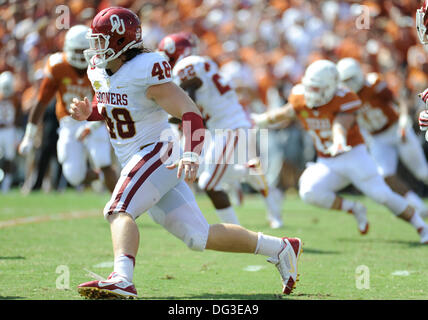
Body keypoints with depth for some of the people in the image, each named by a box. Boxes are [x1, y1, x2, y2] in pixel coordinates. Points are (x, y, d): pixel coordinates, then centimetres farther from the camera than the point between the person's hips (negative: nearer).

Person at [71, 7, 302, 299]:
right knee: (199, 236, 7)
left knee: (119, 209, -29)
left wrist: (191, 156, -39)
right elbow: (105, 107, 25)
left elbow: (191, 114, -23)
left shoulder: (145, 71, -19)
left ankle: (122, 280, -49)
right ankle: (280, 248, 18)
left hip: (157, 152, -8)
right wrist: (87, 112, 1)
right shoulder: (99, 69, 6)